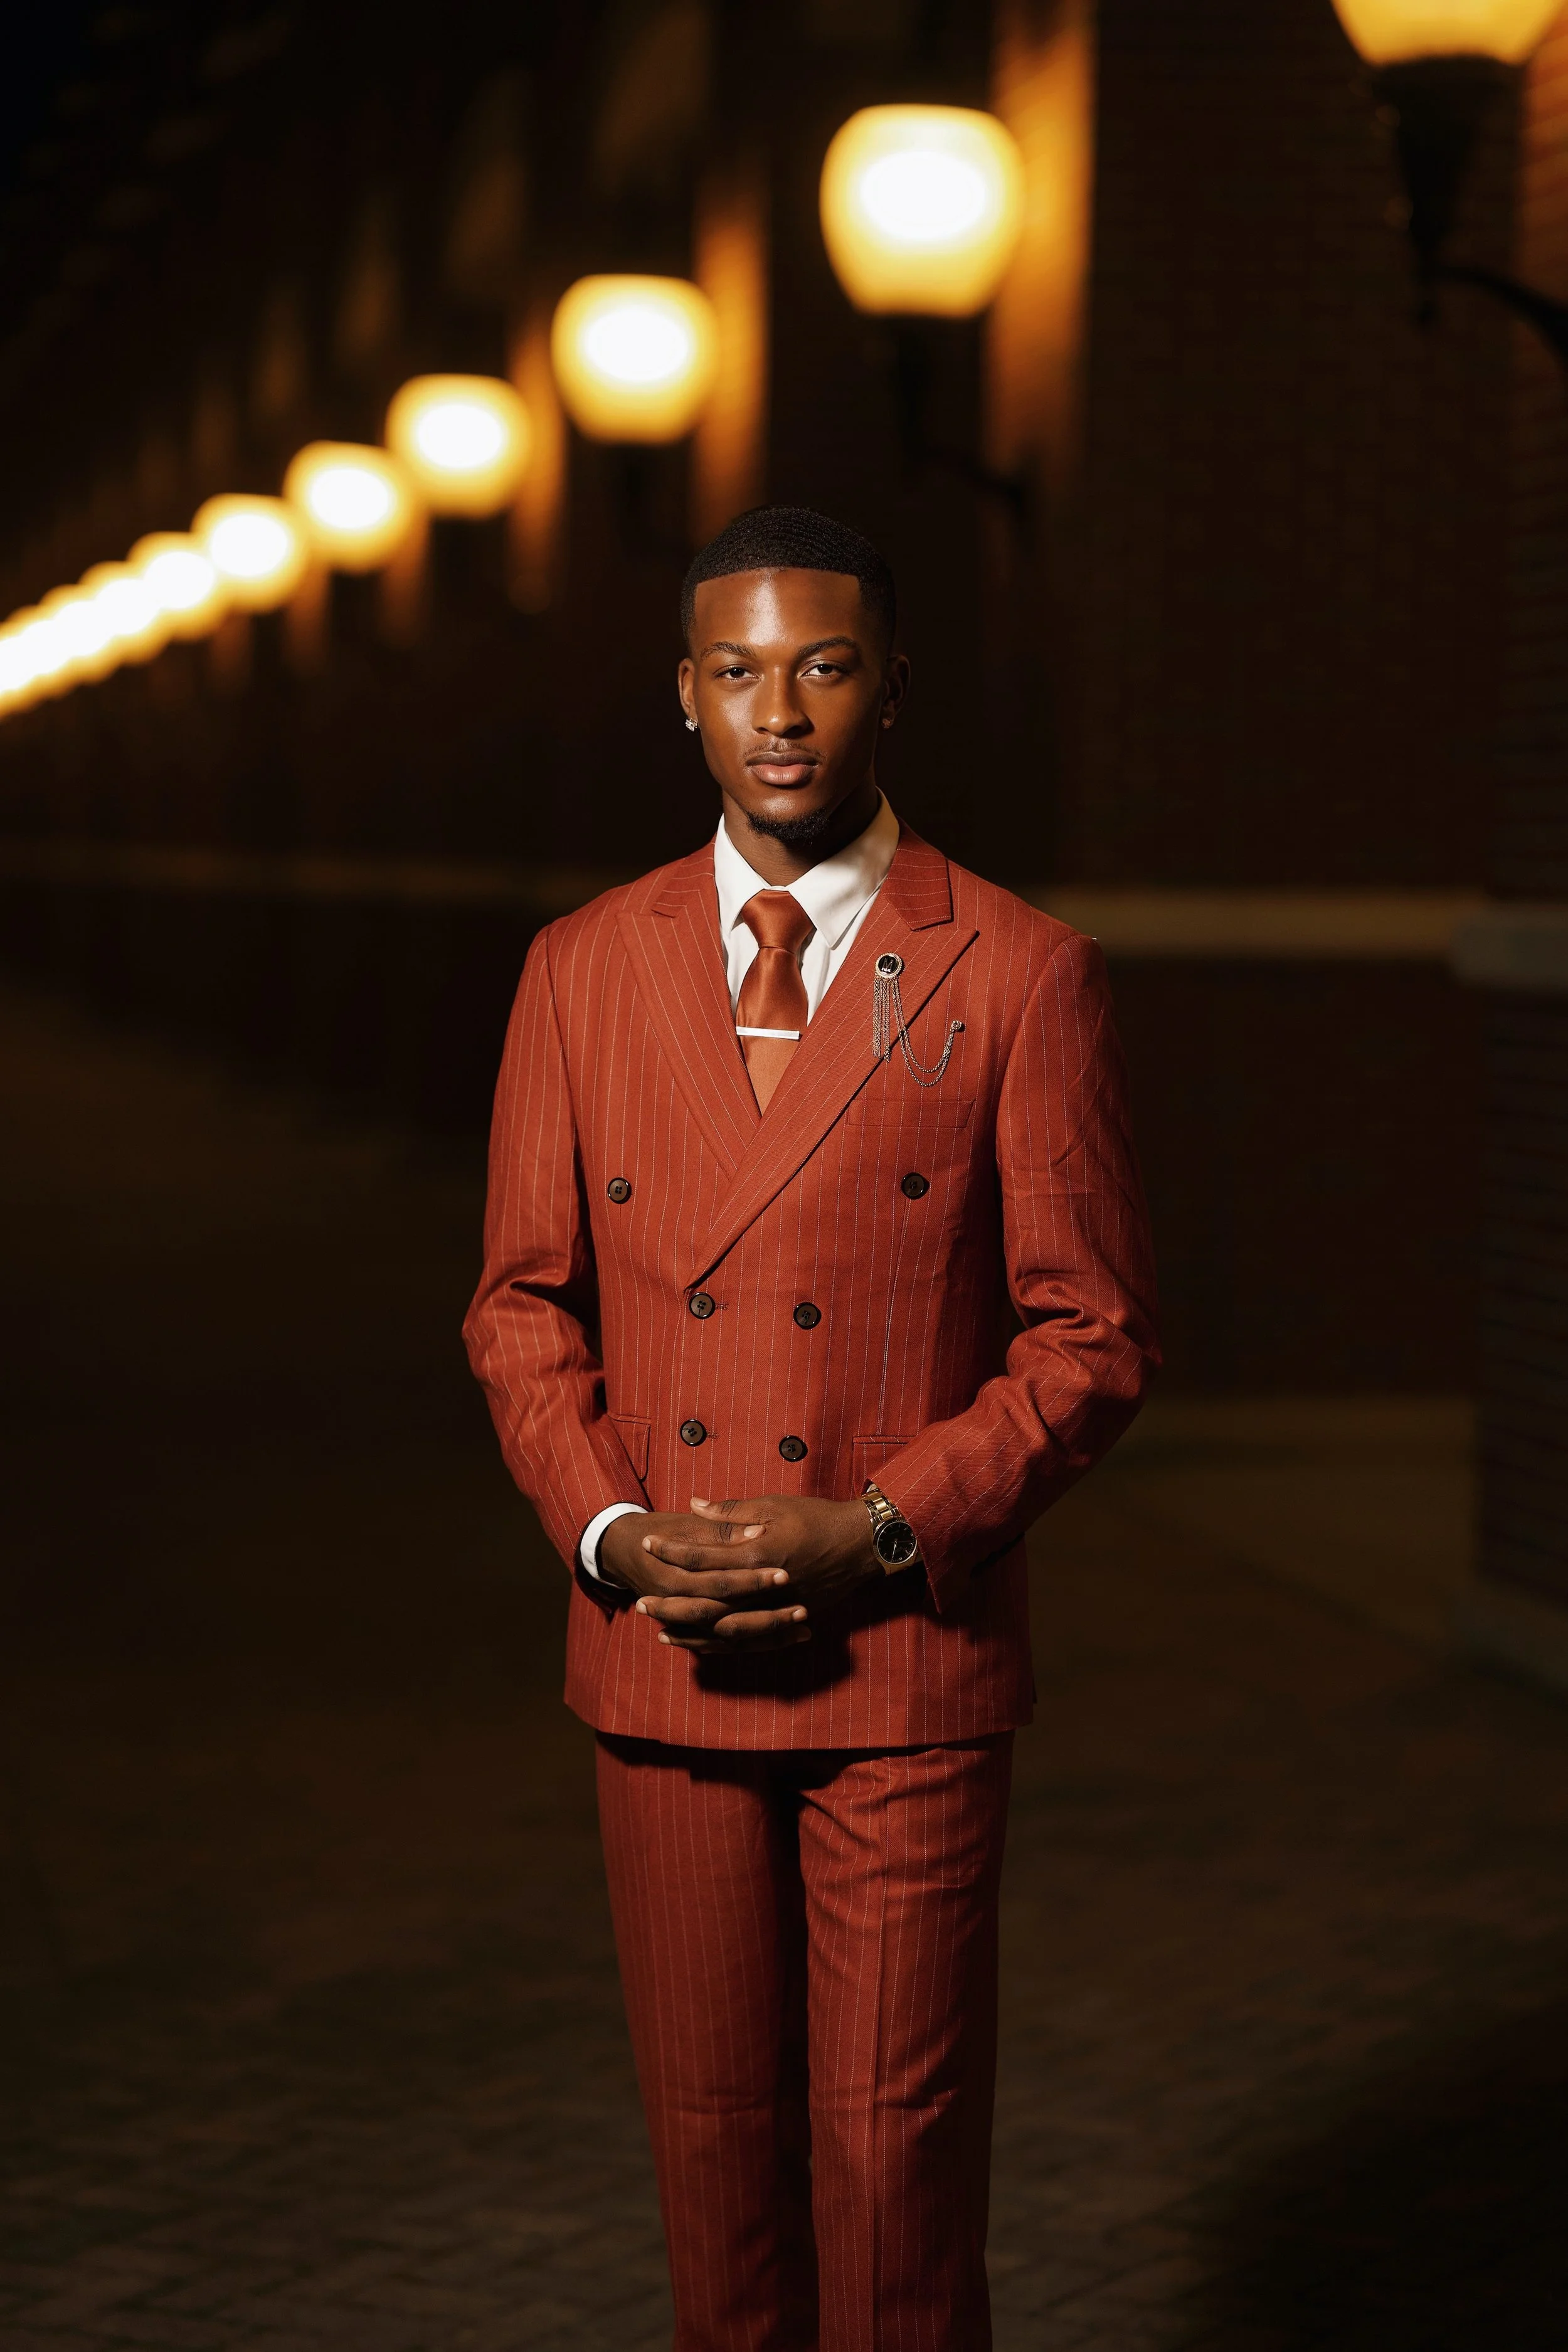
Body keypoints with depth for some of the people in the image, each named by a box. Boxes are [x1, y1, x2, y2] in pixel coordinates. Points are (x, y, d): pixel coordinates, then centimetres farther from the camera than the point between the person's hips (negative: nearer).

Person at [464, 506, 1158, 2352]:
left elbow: (1092, 1340, -4)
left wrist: (872, 1533, -14)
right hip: (661, 1658, 3)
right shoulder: (582, 972, 5)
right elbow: (522, 1306, 9)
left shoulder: (1021, 980, -4)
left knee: (897, 2146, 1)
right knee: (712, 2135, 11)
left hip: (910, 1668, -2)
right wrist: (613, 1534, -8)